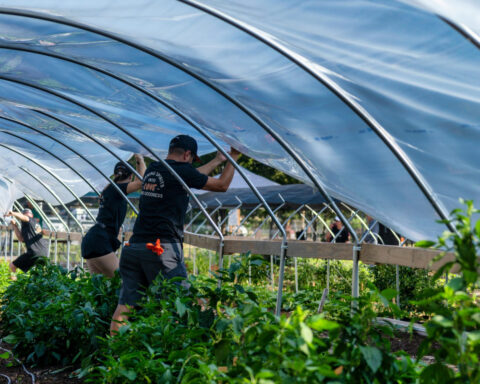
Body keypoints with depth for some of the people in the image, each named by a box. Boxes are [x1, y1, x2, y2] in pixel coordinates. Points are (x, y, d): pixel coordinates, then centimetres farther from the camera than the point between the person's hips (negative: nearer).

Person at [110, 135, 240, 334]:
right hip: (162, 248, -7)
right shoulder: (182, 171, -4)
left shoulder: (153, 168, 17)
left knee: (125, 303, 6)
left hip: (135, 245, 7)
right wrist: (233, 158, 22)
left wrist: (217, 161, 41)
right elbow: (222, 185, 8)